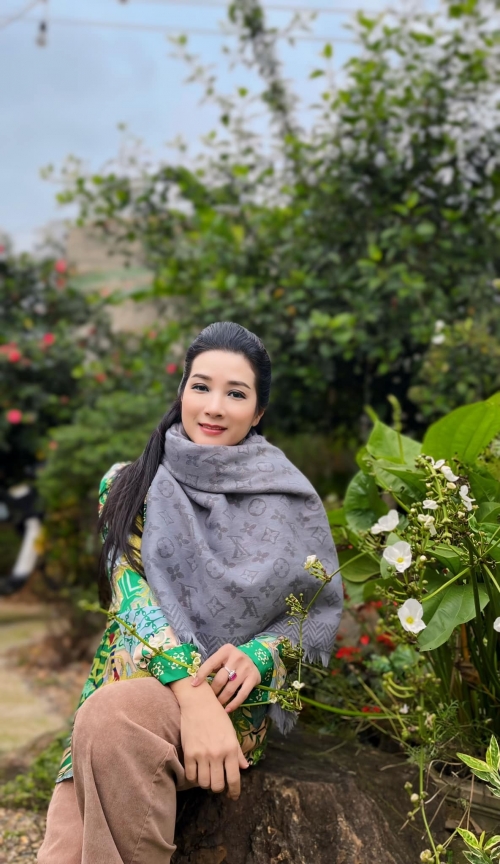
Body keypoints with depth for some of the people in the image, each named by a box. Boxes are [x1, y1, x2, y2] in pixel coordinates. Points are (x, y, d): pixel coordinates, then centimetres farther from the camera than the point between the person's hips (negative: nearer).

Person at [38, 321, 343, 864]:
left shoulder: (286, 496, 5)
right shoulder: (128, 487, 8)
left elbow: (319, 611, 7)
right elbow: (131, 591, -6)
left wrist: (258, 656, -17)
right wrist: (190, 689, -24)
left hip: (239, 697, -1)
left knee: (113, 715, -36)